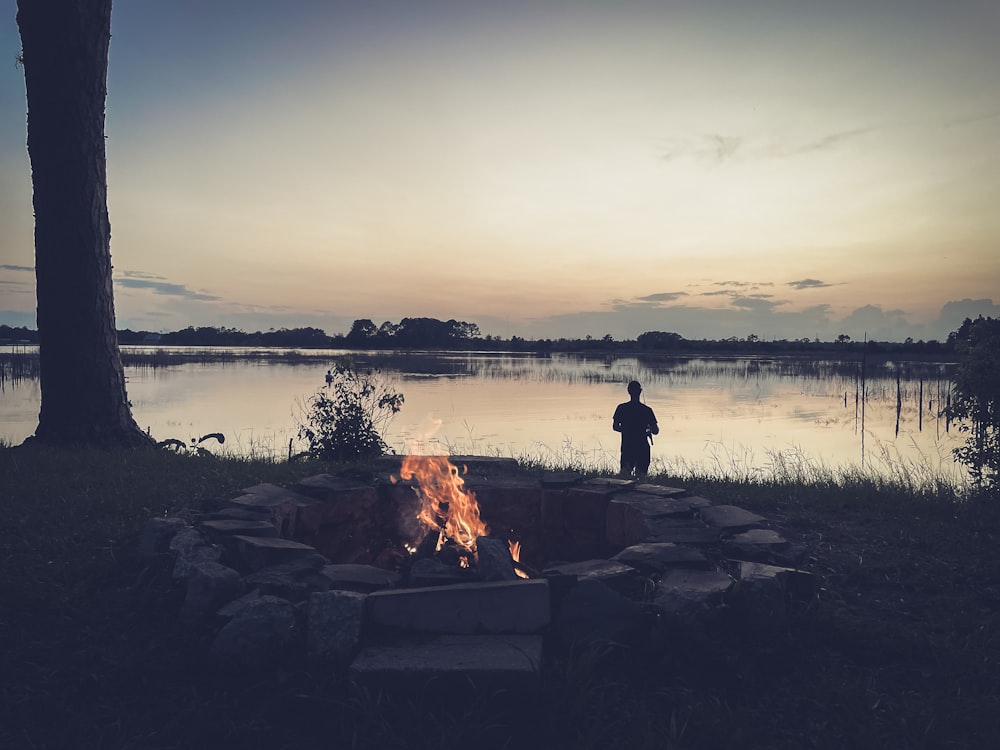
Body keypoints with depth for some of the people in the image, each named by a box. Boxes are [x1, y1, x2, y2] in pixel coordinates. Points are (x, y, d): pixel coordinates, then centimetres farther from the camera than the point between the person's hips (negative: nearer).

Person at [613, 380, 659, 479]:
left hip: (627, 447, 2)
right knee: (641, 476, 7)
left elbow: (615, 427, 4)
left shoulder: (621, 408, -4)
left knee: (624, 475, 9)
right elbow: (656, 431, -6)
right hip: (642, 448, -1)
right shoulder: (646, 410, -8)